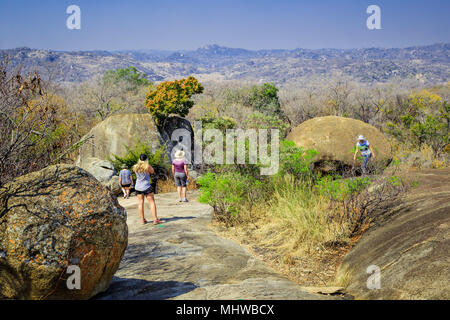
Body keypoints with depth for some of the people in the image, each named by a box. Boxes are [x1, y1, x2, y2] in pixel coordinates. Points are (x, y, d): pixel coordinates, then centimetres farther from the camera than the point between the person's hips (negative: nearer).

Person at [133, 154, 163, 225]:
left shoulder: (135, 167, -1)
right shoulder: (148, 166, -13)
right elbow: (152, 172, 5)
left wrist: (140, 163, 19)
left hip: (138, 187, 4)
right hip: (146, 187, -4)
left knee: (141, 203, 9)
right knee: (152, 202, -1)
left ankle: (143, 220, 11)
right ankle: (155, 219, -7)